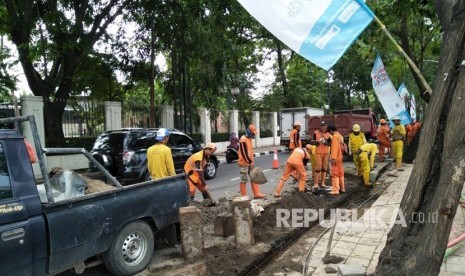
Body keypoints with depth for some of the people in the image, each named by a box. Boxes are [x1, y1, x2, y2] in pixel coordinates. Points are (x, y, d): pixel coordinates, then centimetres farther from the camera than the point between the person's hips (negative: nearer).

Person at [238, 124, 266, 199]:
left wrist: (251, 161, 16)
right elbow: (244, 153, -21)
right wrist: (250, 162, -18)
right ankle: (243, 196, 10)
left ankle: (256, 194, 19)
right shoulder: (243, 139, -17)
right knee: (244, 180, 0)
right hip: (244, 163, -9)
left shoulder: (249, 138, 13)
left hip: (249, 163, 9)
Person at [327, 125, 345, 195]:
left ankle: (335, 190, -8)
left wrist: (333, 158, -24)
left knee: (335, 173, -8)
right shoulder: (340, 136, 15)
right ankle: (342, 188, 22)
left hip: (336, 158, -10)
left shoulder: (335, 136, -14)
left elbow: (335, 147, -21)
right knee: (340, 173, 15)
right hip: (340, 157, 10)